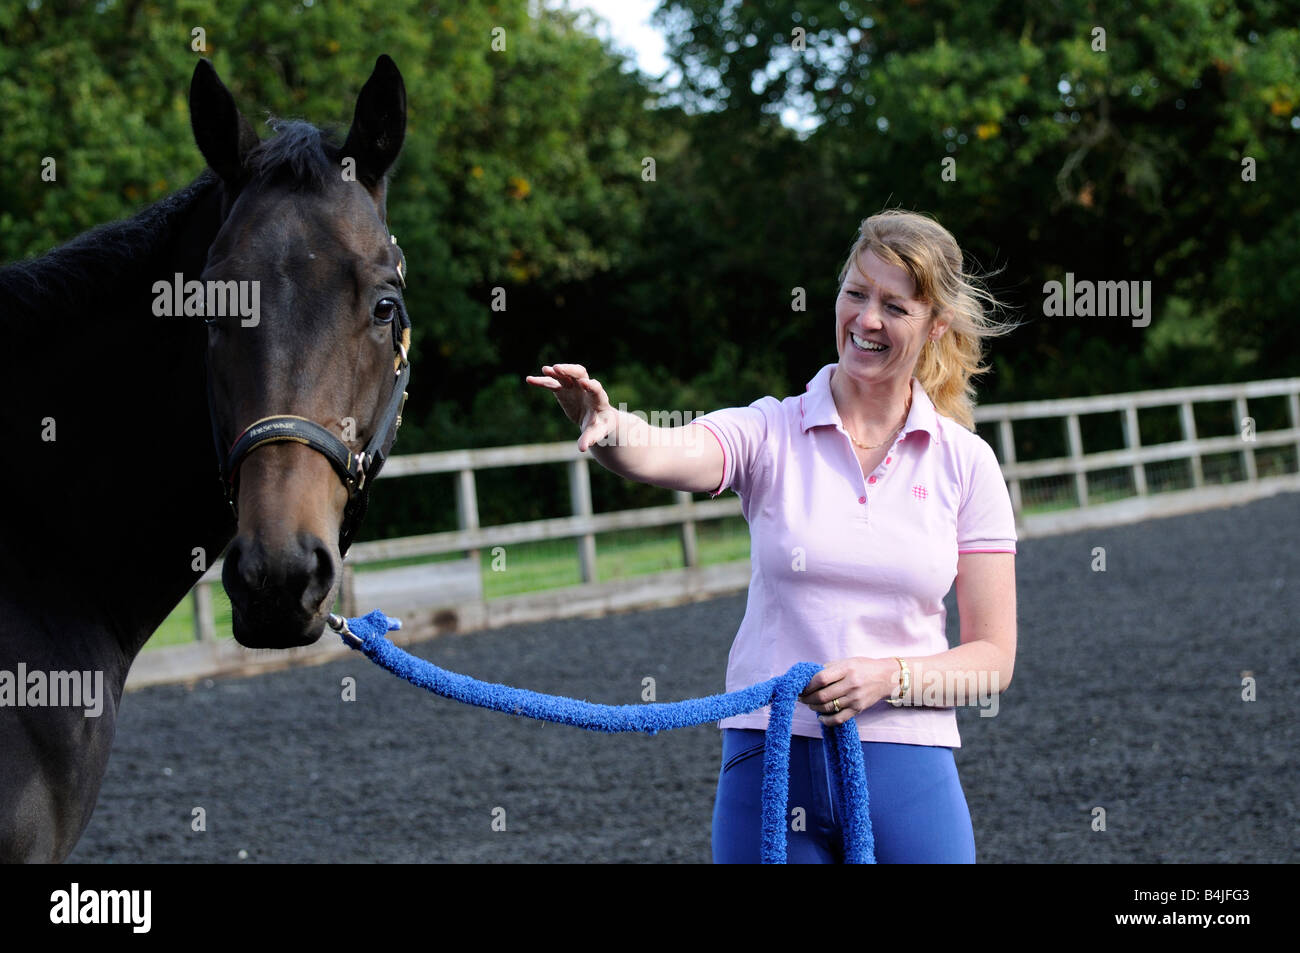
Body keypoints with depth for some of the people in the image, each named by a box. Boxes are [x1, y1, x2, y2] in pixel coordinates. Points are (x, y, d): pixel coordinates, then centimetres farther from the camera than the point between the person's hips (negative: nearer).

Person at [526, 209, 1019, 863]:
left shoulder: (965, 462, 3)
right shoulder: (771, 432, 0)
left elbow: (992, 659, 3)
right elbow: (664, 455, -22)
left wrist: (889, 676, -14)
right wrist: (604, 427, -44)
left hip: (906, 770, 1)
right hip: (770, 760, 0)